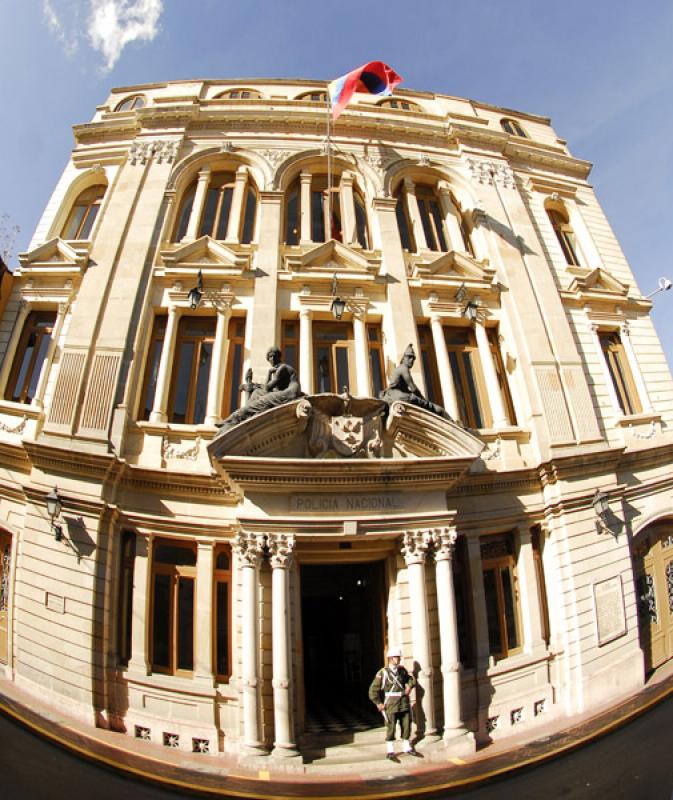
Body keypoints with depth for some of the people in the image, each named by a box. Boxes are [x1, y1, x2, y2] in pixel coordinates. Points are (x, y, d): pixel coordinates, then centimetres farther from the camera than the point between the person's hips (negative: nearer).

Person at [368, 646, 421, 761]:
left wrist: (409, 686, 2)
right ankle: (390, 752, 17)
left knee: (407, 726, 11)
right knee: (391, 728, 1)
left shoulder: (402, 670, 3)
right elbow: (373, 690, -9)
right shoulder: (383, 673, -12)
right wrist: (378, 703, -10)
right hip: (391, 705, -5)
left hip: (404, 703, 5)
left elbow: (410, 678, 22)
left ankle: (407, 748, 30)